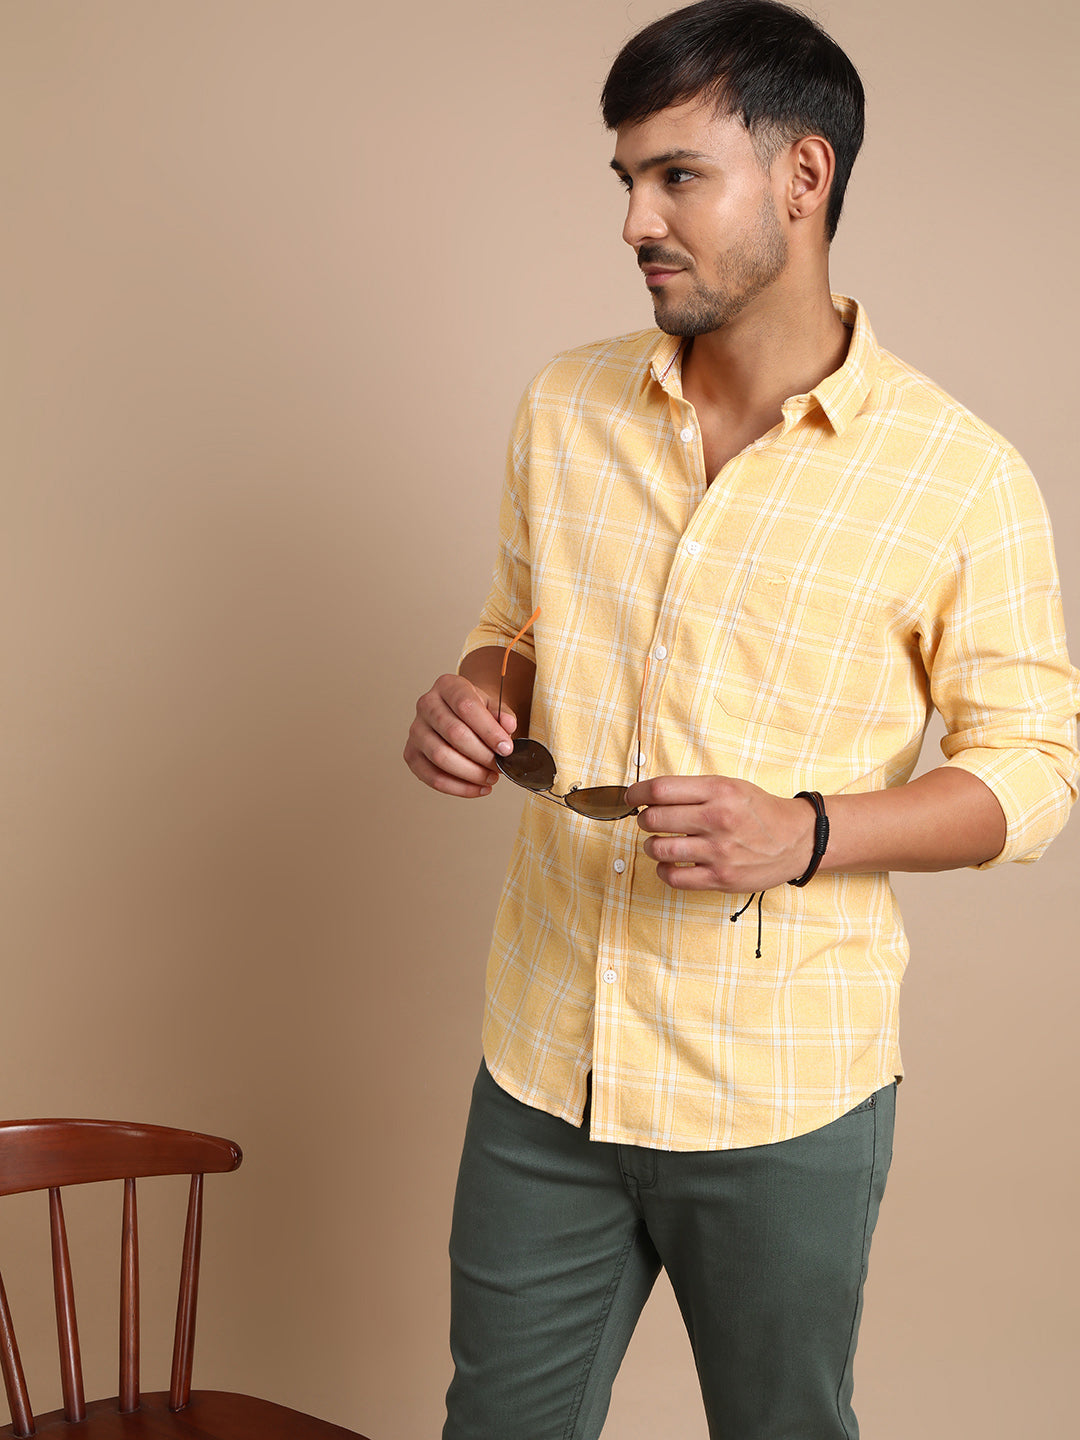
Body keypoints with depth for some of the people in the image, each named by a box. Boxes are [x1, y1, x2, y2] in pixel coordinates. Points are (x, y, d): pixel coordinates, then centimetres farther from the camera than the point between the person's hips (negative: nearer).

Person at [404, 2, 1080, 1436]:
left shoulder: (961, 479, -12)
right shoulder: (566, 410, 2)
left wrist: (806, 834, -22)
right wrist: (476, 702, -9)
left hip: (783, 1098, -3)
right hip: (544, 1056, 4)